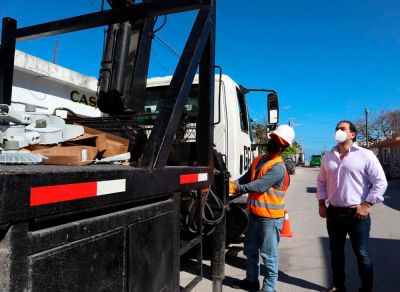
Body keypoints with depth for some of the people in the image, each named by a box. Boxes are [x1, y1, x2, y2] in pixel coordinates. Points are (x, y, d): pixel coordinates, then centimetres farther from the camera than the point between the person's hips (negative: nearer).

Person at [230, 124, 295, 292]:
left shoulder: (278, 167, -18)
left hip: (270, 217, -8)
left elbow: (259, 186, -25)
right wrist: (231, 185, -9)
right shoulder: (258, 160, 9)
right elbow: (245, 179, 8)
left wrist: (236, 188, -18)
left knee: (269, 254, 5)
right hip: (255, 214, 9)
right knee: (250, 249, 21)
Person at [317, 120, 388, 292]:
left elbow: (380, 182, -9)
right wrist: (321, 204, 7)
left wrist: (367, 205, -13)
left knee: (362, 254, 8)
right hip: (333, 212, 5)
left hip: (356, 214, -5)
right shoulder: (328, 156, 7)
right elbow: (321, 181, 13)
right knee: (336, 251, 17)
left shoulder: (365, 155, -8)